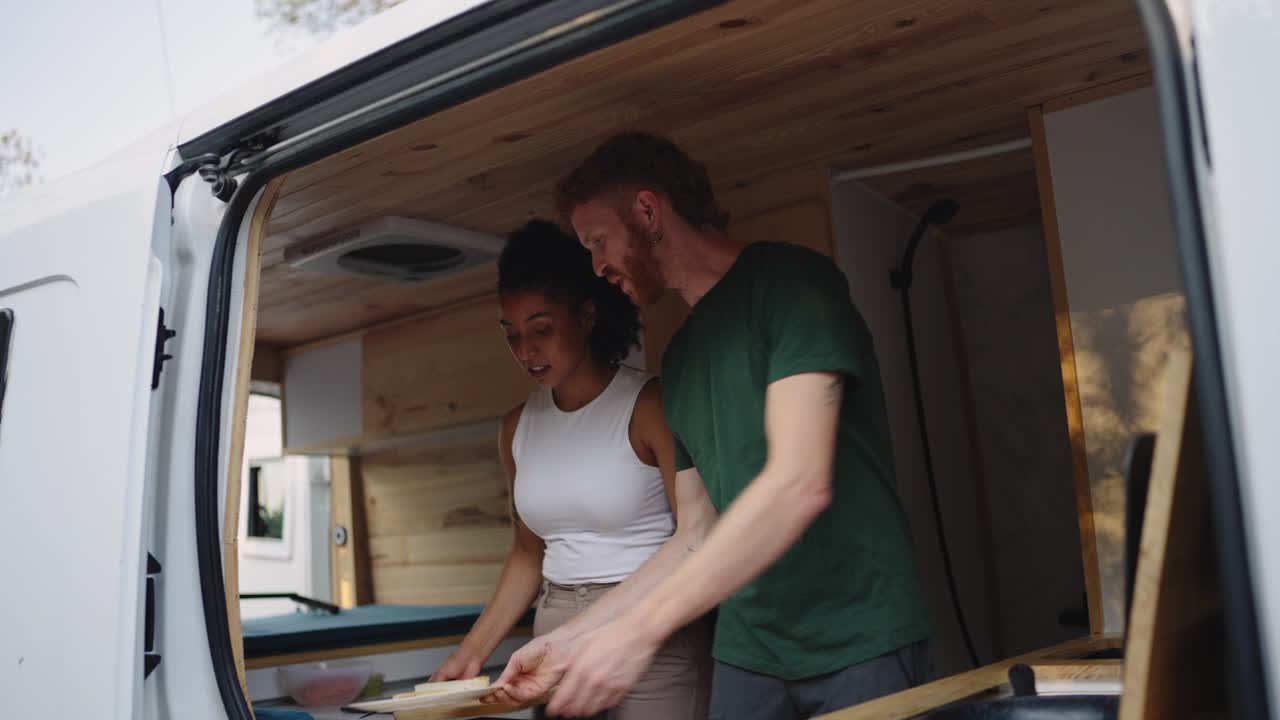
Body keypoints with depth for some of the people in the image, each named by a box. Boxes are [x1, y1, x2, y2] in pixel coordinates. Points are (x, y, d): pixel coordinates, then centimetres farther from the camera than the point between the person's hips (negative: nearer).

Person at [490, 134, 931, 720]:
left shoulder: (789, 280, -10)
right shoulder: (681, 356, 12)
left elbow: (800, 484, -22)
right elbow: (701, 536, 13)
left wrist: (641, 629, -23)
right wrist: (577, 638, 5)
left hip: (859, 645, -6)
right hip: (747, 651, 6)